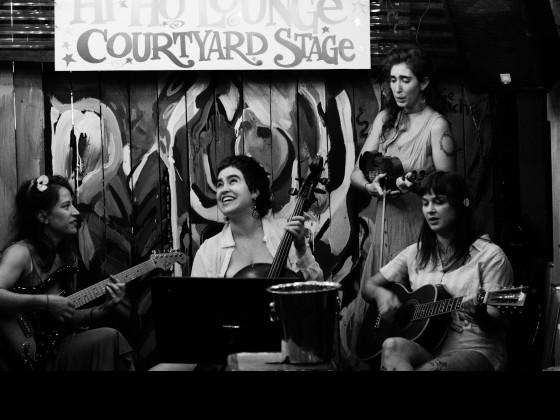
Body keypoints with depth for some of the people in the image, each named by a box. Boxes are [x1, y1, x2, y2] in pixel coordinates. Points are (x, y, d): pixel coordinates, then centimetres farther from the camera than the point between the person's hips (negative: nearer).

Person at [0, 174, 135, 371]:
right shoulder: (21, 253, -11)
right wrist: (46, 302, -27)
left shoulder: (67, 255, 12)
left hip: (59, 348, 7)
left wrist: (104, 309, 1)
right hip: (32, 360, -7)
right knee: (109, 339, -21)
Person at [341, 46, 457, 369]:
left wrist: (414, 183, -28)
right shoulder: (385, 118, 10)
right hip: (385, 224, 5)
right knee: (367, 309, 7)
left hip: (420, 226, -5)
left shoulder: (436, 125, -7)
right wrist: (372, 185, -12)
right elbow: (357, 172, 9)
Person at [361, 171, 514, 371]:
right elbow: (369, 285, 20)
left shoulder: (489, 255, -1)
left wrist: (481, 315, -29)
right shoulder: (416, 253, 15)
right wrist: (381, 293, -4)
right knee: (392, 347, -33)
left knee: (429, 368, -39)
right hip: (424, 345, 5)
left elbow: (498, 322, -5)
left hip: (475, 348, -4)